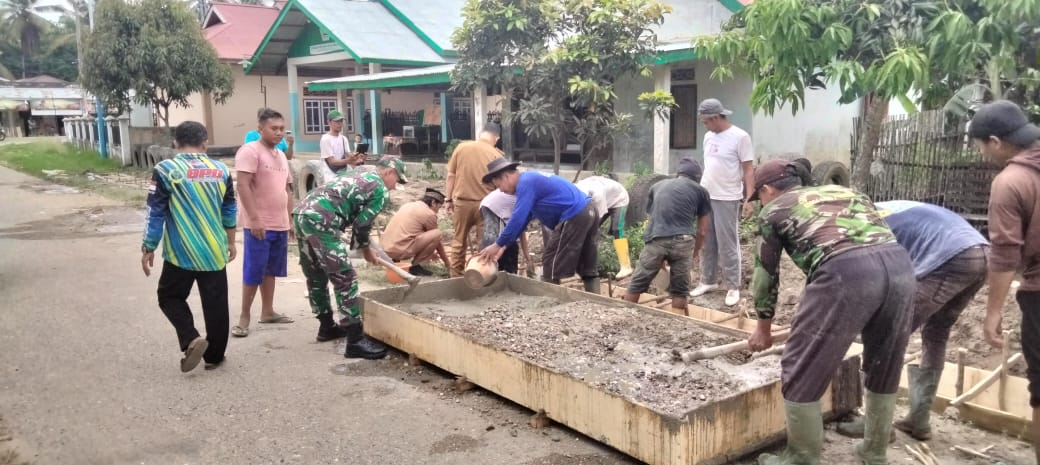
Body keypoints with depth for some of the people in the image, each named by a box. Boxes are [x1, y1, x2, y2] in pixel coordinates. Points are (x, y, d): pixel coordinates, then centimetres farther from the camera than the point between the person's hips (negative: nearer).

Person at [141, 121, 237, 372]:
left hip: (181, 252, -3)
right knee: (215, 303, 10)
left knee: (170, 296, 15)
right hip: (215, 251, 3)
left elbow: (156, 213, -7)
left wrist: (148, 249, 2)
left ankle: (191, 340, -4)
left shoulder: (165, 170, -8)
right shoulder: (221, 170, 4)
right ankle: (214, 355, 18)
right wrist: (231, 241, 24)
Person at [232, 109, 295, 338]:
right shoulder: (250, 151, -9)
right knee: (253, 272, -3)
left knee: (270, 270, 14)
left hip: (280, 225, 8)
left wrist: (289, 219, 19)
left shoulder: (281, 155, 16)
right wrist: (255, 218, -22)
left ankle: (267, 311, 23)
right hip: (258, 225, -7)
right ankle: (244, 317, 7)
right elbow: (243, 186, -17)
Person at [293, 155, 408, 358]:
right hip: (320, 221, -10)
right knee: (345, 278, -6)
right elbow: (362, 223, 3)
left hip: (301, 213, 10)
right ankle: (356, 340, -5)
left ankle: (327, 327, 35)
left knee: (316, 277, 21)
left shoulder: (359, 176, 30)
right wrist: (365, 248, 22)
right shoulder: (381, 190, 4)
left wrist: (364, 246, 35)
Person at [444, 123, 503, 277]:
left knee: (459, 241, 14)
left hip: (461, 201, 2)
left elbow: (450, 176, 3)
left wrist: (449, 200, 11)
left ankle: (456, 276, 20)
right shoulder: (496, 155, -5)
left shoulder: (461, 147, 1)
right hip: (485, 203, -2)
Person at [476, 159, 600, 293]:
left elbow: (517, 219, -15)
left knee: (551, 267, 1)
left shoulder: (525, 184, -10)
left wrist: (498, 245, -5)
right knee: (588, 268, 13)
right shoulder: (531, 180, 21)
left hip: (574, 217, -10)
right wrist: (504, 245, 20)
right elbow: (523, 219, 23)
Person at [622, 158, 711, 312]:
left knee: (637, 285, 12)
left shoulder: (657, 186, 27)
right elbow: (702, 231, 21)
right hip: (682, 240, -1)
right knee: (679, 290, 12)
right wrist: (694, 254, 37)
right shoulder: (700, 191, 20)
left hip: (655, 239, 1)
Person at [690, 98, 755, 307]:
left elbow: (748, 170, -10)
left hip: (727, 199, -7)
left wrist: (749, 199, -16)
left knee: (727, 244, -1)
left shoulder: (740, 137, -10)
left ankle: (733, 287, 8)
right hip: (705, 197, 7)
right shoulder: (708, 137, 10)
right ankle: (708, 281, 24)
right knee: (707, 242, 12)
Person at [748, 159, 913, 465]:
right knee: (883, 370, 24)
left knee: (801, 374, 9)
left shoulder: (774, 209, 22)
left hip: (846, 272, -6)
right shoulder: (844, 191, 36)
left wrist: (763, 328, 44)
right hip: (899, 263, 7)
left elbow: (766, 273, 29)